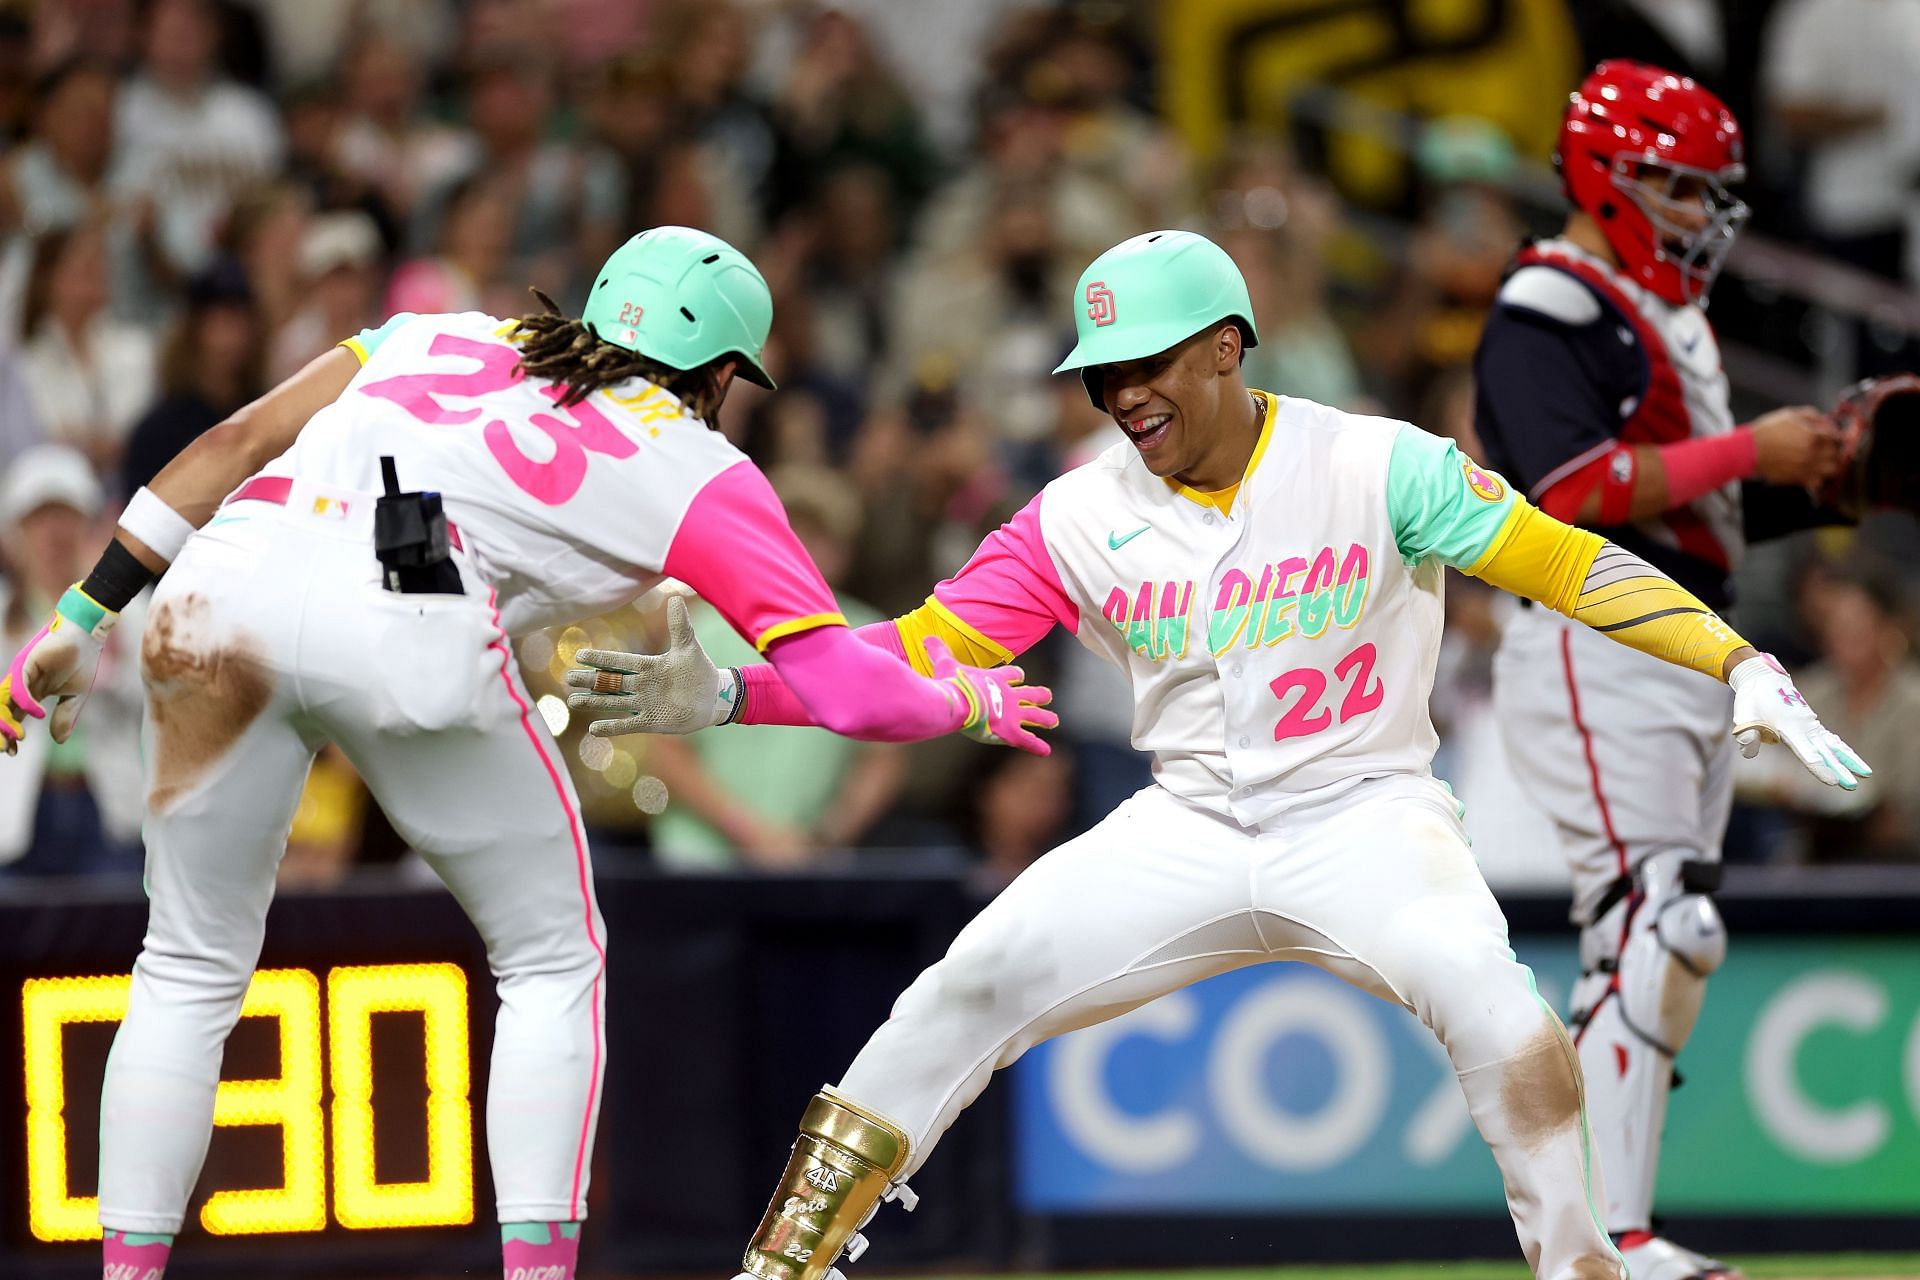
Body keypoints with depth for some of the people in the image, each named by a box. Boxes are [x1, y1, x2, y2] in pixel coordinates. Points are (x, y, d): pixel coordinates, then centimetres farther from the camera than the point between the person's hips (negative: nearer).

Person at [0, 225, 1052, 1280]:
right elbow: (848, 691, 15)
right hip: (409, 627, -4)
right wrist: (972, 704, 35)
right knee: (552, 964, 16)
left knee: (189, 974, 18)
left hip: (220, 588, 4)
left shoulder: (438, 339, 34)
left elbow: (234, 442, 24)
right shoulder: (698, 472, 22)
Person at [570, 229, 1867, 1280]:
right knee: (977, 981, -13)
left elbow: (1562, 562, -11)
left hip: (1363, 812, -3)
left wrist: (1741, 664, -21)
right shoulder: (1080, 517, -2)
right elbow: (919, 652, -2)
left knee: (1479, 986, -32)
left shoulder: (1375, 466, -10)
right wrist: (727, 692, -16)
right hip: (1189, 833, 3)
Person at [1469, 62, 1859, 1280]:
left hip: (1692, 666, 10)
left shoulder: (1670, 316, 22)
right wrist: (1750, 451, -19)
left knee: (1653, 951, 10)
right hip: (1597, 659, -10)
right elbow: (1579, 488, -22)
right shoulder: (1549, 311, -9)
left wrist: (1827, 465, 8)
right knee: (1665, 927, -19)